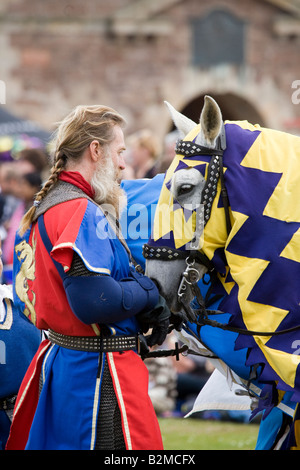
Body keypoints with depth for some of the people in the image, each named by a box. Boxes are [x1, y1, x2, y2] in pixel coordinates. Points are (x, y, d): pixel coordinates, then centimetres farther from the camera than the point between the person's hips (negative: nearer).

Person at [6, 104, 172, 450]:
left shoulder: (40, 210, 14)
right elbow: (92, 300, -29)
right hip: (96, 374, -10)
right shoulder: (83, 214, -18)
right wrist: (149, 293, -11)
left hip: (55, 358, 10)